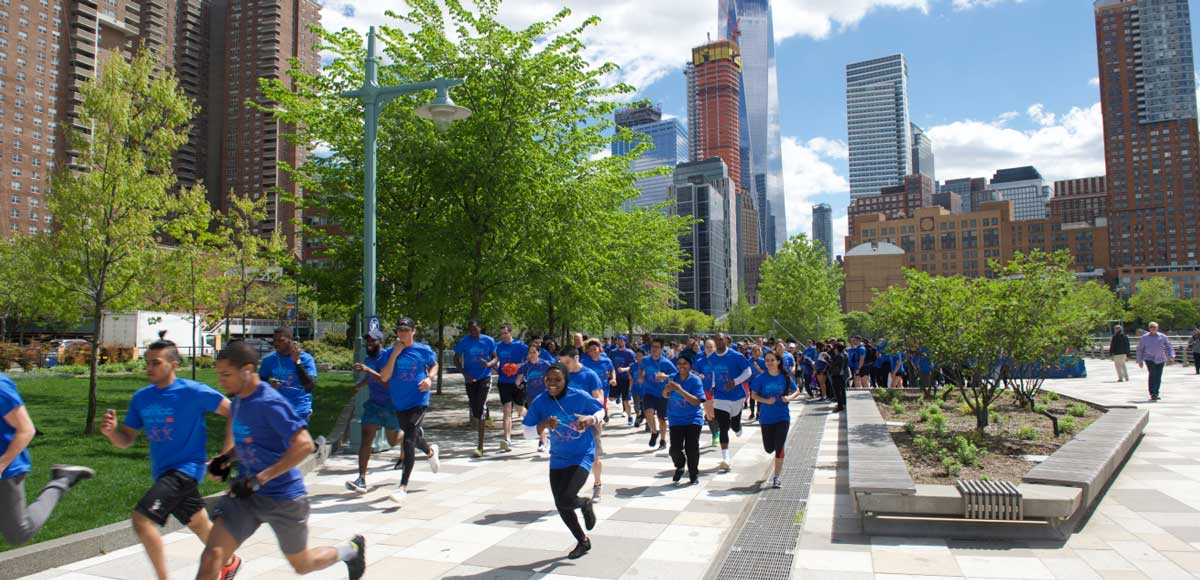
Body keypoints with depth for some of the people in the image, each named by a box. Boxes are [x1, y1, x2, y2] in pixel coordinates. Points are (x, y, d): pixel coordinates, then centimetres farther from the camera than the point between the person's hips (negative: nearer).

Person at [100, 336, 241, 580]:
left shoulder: (193, 392, -16)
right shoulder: (141, 397, 3)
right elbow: (126, 440, 8)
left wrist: (224, 457, -14)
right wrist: (111, 431, -15)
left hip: (186, 468, -7)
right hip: (163, 472, 7)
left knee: (141, 519, -20)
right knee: (199, 524, 21)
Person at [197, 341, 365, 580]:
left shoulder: (270, 403, -22)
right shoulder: (237, 401, 4)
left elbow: (304, 444, -28)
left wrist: (259, 480, -29)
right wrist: (227, 459, 2)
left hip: (283, 497, -7)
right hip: (246, 494, 7)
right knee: (212, 555, -11)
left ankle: (351, 549, 40)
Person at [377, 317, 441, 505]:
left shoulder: (423, 350, -4)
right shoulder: (391, 352, -1)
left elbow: (434, 365, 14)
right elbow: (384, 377, -11)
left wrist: (429, 378, -7)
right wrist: (395, 354, -17)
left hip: (419, 401, -4)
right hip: (399, 404, 4)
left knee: (408, 441, -17)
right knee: (413, 438, 23)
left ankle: (403, 487, -13)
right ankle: (431, 451, 58)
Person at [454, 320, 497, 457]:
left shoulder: (489, 341, -4)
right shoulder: (463, 342, -4)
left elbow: (495, 358, 4)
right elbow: (457, 359, 5)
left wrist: (489, 364, -19)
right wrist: (464, 373, -10)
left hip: (485, 377, -2)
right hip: (470, 378, 2)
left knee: (481, 408, -13)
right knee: (474, 408, 5)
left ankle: (480, 446, -12)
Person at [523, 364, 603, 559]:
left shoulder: (580, 396, -18)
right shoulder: (540, 402, -12)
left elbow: (601, 411, 0)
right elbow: (527, 433, -9)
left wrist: (590, 419, -22)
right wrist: (544, 425, -28)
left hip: (582, 457, -4)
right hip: (558, 459, 4)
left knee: (565, 500, -20)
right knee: (560, 506, 10)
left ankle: (585, 504, 18)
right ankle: (583, 542, 36)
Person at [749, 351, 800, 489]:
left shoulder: (785, 377, -3)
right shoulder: (761, 378, -5)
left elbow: (797, 391, 8)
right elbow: (753, 394, -1)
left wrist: (789, 397, -13)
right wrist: (766, 400, -18)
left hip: (782, 416, -1)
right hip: (766, 417, 1)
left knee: (779, 448, -6)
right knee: (769, 449, 8)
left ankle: (777, 477, 6)